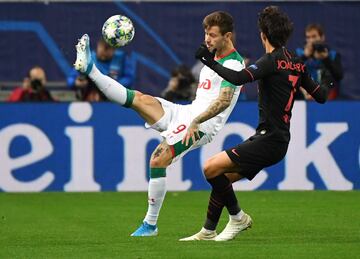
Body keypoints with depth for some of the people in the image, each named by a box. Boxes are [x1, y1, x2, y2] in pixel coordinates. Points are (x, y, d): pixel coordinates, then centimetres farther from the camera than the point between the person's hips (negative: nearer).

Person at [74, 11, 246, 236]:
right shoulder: (214, 58, 20)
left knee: (158, 159, -22)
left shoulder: (233, 64, -11)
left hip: (202, 125, -9)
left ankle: (151, 224, -15)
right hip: (185, 112, 9)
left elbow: (224, 101, -23)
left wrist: (196, 122, -31)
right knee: (140, 99, -9)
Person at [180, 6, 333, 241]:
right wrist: (328, 82, 40)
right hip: (278, 138, 9)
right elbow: (321, 96, 18)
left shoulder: (272, 61, -14)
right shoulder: (296, 64, 10)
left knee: (212, 168, -15)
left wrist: (210, 62, -16)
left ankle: (238, 217, -2)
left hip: (269, 140, -9)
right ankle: (208, 232, 19)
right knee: (222, 178, 14)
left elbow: (238, 78, -28)